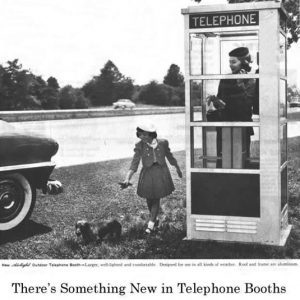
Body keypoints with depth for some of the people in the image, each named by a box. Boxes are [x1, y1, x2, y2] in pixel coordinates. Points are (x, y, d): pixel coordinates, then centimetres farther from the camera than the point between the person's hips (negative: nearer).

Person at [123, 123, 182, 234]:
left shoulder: (162, 143, -8)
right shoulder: (140, 146, -9)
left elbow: (170, 156, 9)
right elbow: (134, 163, -11)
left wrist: (178, 169, 22)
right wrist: (127, 178, -22)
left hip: (161, 174, -1)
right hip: (147, 174, 1)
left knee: (156, 199, -1)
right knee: (149, 199, 11)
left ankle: (151, 224, 7)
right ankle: (155, 219, 36)